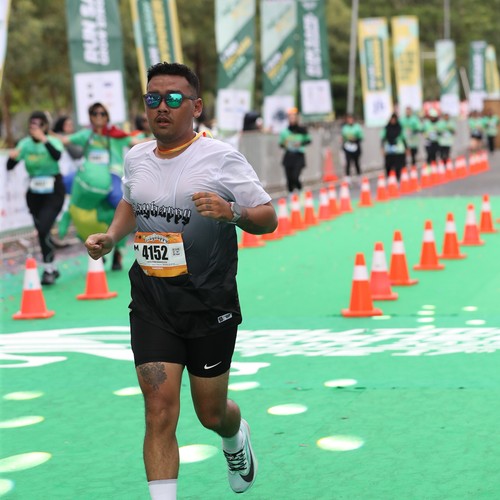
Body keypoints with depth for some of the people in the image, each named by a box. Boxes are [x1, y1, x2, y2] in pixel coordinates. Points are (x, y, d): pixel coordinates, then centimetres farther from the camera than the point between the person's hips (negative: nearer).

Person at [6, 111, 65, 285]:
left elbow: (57, 155, -35)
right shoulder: (25, 144, -3)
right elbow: (10, 167, -5)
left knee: (43, 229, -19)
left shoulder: (53, 141, -13)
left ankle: (48, 269, -6)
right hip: (34, 194, 4)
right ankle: (52, 268, 28)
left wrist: (43, 139, -46)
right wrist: (12, 157, -27)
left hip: (54, 193, -4)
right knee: (41, 232, 10)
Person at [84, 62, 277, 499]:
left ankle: (235, 437, 48)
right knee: (159, 410, -9)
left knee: (211, 414, 11)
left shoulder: (222, 158, -9)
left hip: (209, 303, -3)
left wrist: (232, 213, -26)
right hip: (151, 303, 3)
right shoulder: (136, 158, 6)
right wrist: (111, 237, 9)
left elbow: (269, 218, -6)